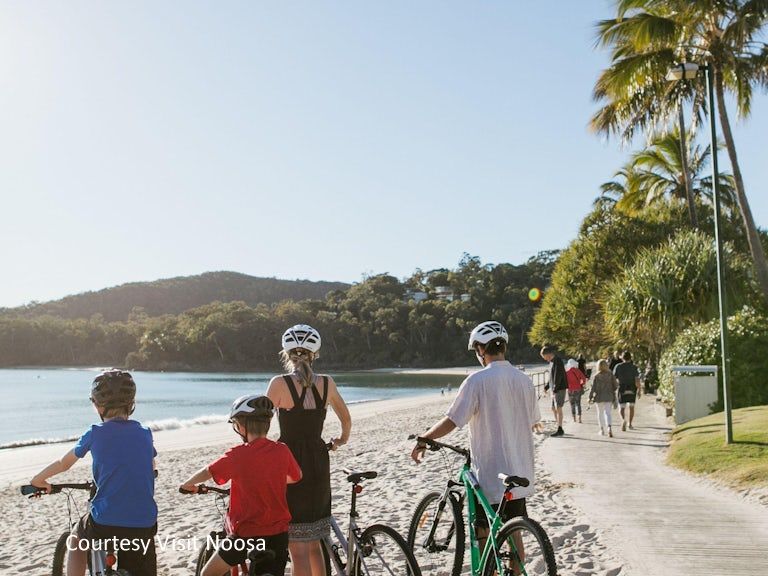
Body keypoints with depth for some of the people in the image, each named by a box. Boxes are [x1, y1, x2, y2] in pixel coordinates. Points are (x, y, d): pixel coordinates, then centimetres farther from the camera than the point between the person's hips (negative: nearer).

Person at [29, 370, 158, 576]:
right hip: (145, 526, 2)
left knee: (76, 541, 31)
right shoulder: (145, 434, 7)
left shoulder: (95, 434, -2)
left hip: (105, 523, -2)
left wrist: (38, 479, 33)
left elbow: (64, 464, 14)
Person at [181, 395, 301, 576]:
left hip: (246, 533, -3)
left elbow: (206, 473, 3)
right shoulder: (282, 451, -4)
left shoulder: (237, 455, -13)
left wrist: (187, 485, 23)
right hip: (278, 534, 3)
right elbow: (296, 477, 15)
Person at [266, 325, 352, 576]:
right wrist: (342, 439, 36)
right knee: (313, 544, 20)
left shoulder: (280, 383, -10)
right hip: (319, 464, 4)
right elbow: (346, 419, 17)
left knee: (298, 549, 2)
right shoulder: (326, 383, 2)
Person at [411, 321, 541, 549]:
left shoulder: (477, 380, -15)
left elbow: (451, 421, -16)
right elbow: (532, 424, 13)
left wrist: (422, 441, -2)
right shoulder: (524, 380, 3)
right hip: (519, 474, 6)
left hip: (490, 476, -6)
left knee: (485, 537, 6)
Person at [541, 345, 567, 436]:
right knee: (553, 408, 12)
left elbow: (558, 377, -21)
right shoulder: (552, 361, 15)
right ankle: (559, 428, 17)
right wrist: (547, 386, 18)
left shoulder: (557, 361, -15)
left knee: (558, 408, -7)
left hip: (560, 389, -10)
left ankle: (560, 430, -3)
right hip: (555, 389, 10)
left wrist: (555, 389, -24)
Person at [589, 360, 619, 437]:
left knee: (600, 413, 14)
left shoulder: (596, 376, -6)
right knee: (607, 413, -2)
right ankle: (609, 427, -25)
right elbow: (615, 385, 0)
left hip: (599, 397, 0)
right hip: (609, 397, 1)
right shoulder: (610, 374, -2)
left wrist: (590, 397, -1)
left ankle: (602, 429, 18)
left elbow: (593, 387, -7)